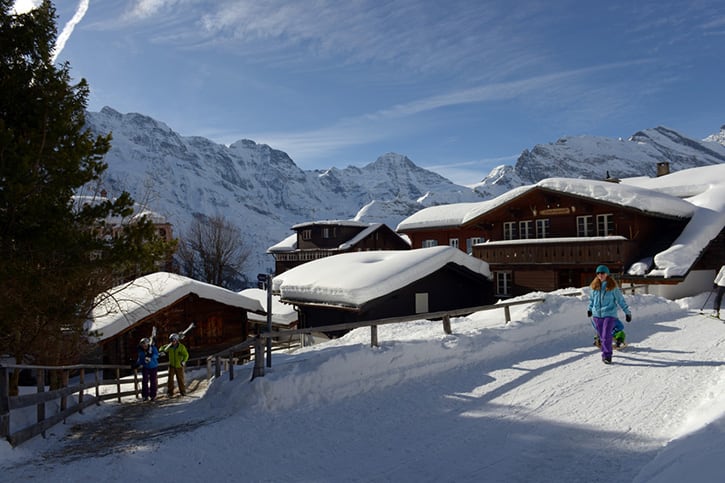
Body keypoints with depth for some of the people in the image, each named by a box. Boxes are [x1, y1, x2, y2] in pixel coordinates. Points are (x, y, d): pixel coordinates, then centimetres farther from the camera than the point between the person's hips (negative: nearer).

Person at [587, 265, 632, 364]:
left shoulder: (613, 287, -6)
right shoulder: (595, 286, 4)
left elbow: (620, 299, 1)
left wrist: (627, 312, 5)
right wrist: (589, 309, 33)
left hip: (609, 314, -4)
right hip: (597, 314, 4)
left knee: (606, 336, -12)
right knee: (601, 336, 11)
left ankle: (607, 355, -2)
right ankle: (606, 352, 28)